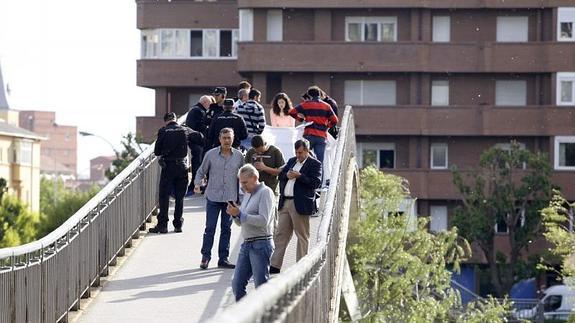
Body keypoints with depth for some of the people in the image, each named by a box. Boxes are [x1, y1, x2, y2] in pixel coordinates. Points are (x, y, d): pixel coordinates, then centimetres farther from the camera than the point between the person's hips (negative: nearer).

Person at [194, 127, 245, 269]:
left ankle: (223, 259, 13)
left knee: (226, 229, 7)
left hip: (231, 198, 2)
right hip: (213, 197, -2)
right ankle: (205, 257, 4)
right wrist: (197, 184, -12)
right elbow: (201, 172, 7)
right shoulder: (211, 154, -1)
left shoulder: (239, 156, 4)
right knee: (210, 228, -3)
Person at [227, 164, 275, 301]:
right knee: (237, 285, 5)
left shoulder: (265, 192, -7)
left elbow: (264, 221, -18)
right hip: (247, 244, 9)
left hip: (261, 244, -9)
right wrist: (235, 215, 2)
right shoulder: (248, 194, 18)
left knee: (261, 285, -7)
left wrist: (240, 214, -16)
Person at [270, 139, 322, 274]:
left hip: (300, 205, -6)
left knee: (302, 236, 1)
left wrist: (299, 176, -16)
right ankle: (275, 265, 5)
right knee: (280, 234, 5)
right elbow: (280, 175, 20)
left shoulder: (315, 164, -2)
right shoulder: (292, 161, 18)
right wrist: (287, 175, -2)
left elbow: (316, 183, -12)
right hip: (285, 202, 6)